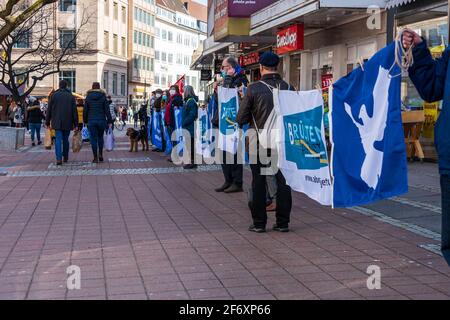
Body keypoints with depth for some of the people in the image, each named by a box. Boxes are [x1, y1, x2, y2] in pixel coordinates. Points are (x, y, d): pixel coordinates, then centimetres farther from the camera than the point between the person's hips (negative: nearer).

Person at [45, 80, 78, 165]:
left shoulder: (53, 95, 2)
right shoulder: (71, 96, 2)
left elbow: (49, 110, 4)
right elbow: (74, 111, 0)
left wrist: (47, 122, 10)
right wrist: (76, 124, 3)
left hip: (57, 122, -1)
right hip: (67, 123, 1)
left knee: (58, 140, -4)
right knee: (65, 140, 14)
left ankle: (59, 158, -17)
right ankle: (65, 157, 23)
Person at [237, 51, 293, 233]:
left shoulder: (254, 89, -11)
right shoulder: (289, 88, -3)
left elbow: (241, 119, -8)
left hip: (259, 143, -2)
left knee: (259, 182, 7)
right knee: (283, 181, 9)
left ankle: (259, 223, 11)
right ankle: (283, 222, 13)